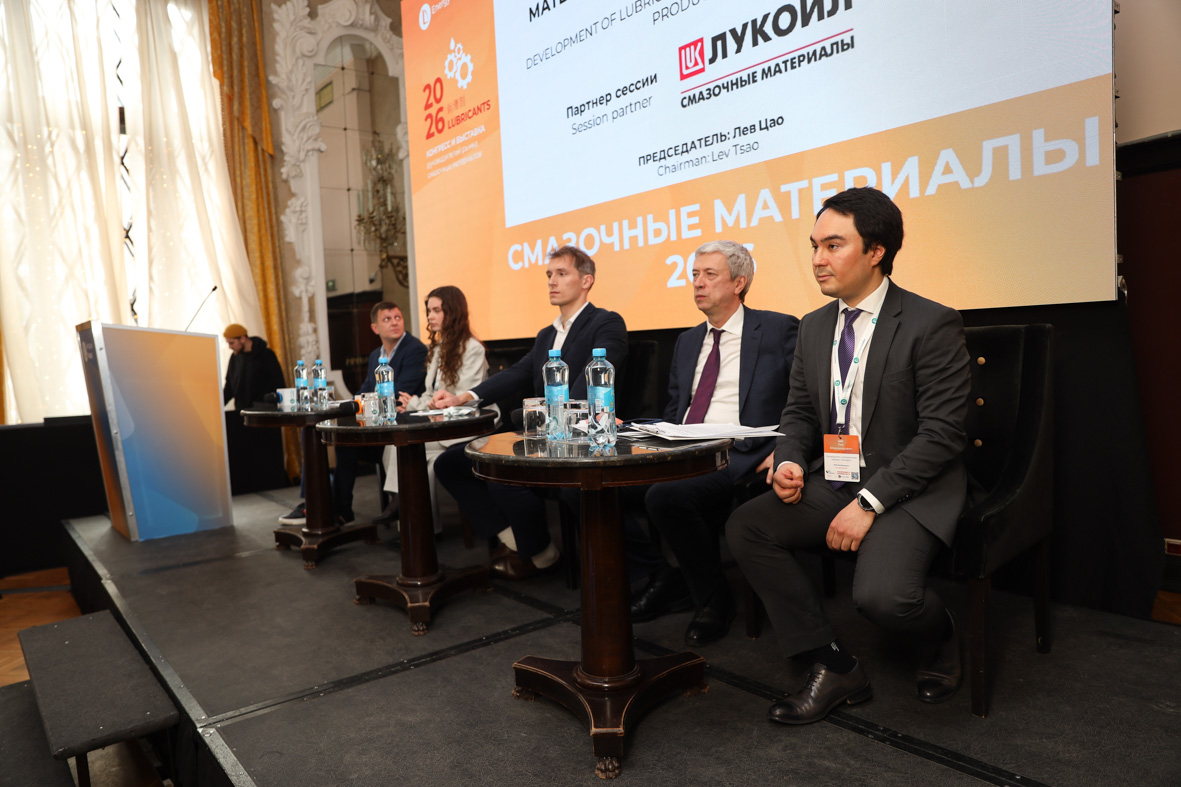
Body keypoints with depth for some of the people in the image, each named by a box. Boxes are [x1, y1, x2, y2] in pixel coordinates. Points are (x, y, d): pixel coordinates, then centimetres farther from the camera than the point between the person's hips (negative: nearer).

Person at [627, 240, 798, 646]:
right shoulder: (687, 341, 23)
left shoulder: (778, 330, 4)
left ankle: (713, 598, -6)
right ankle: (665, 578, 4)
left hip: (738, 457, -6)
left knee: (665, 494, -31)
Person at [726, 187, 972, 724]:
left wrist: (869, 502, -21)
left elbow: (942, 433, -16)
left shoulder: (931, 324, -11)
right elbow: (799, 412, 15)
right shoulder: (813, 327, 10)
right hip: (832, 480, 7)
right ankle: (834, 669, -2)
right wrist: (790, 463, -8)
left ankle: (939, 639, 12)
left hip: (908, 489, -6)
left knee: (881, 595, -30)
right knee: (745, 527, -14)